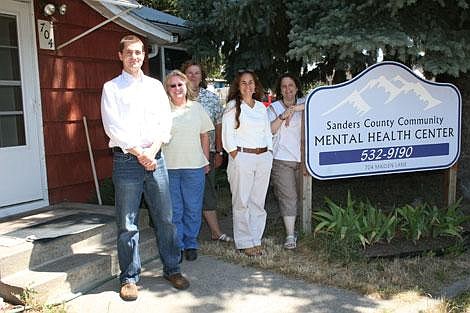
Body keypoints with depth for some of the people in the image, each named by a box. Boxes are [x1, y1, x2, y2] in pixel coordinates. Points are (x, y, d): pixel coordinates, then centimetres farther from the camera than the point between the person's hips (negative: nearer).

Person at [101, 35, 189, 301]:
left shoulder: (155, 86, 15)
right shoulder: (112, 88, 5)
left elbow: (165, 122, 7)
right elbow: (113, 127, -5)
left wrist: (153, 150, -7)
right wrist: (139, 153, -10)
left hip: (155, 158, 3)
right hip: (126, 160, -3)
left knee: (165, 217, 6)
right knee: (128, 224, 1)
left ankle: (172, 269, 20)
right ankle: (129, 278, 14)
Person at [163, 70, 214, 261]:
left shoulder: (196, 107, 9)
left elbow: (204, 136, 12)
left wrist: (206, 161, 10)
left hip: (194, 166, 2)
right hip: (169, 166, -2)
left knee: (193, 208, 8)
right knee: (174, 210, 5)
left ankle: (190, 244, 22)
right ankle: (176, 246, 18)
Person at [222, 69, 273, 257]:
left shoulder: (261, 107, 16)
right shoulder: (233, 106, 0)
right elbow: (227, 137, -5)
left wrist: (268, 156, 9)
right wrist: (237, 159, -10)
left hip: (264, 158, 5)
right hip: (242, 157, -5)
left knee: (258, 201, 8)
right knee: (242, 202, -2)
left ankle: (256, 240, 17)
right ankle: (245, 243, 7)